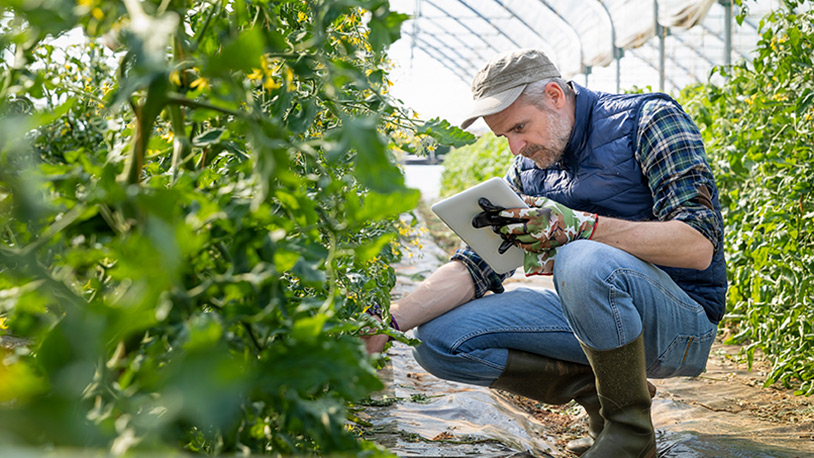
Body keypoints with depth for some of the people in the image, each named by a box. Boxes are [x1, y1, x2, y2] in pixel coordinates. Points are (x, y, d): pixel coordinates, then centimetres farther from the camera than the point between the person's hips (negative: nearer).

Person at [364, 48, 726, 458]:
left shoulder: (649, 120, -10)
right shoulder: (529, 169, 8)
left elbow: (699, 246, -20)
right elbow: (478, 264, 2)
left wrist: (579, 226, -31)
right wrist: (389, 322, -13)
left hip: (680, 325, -6)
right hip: (597, 313, 6)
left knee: (583, 262, -38)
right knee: (439, 339, -8)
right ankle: (598, 392, 2)